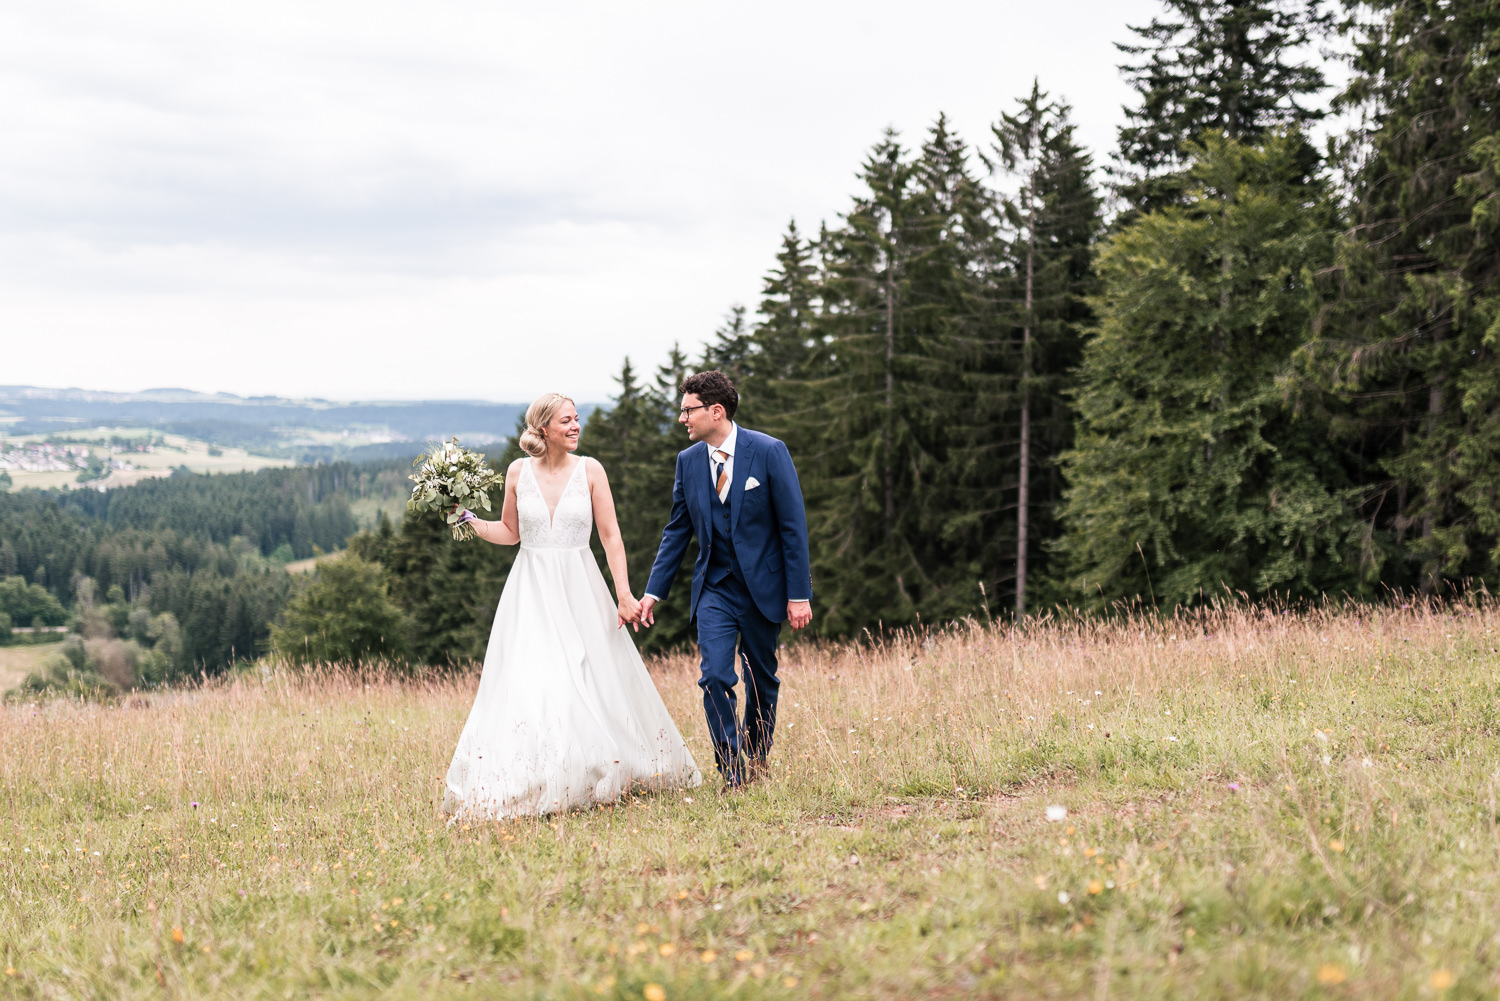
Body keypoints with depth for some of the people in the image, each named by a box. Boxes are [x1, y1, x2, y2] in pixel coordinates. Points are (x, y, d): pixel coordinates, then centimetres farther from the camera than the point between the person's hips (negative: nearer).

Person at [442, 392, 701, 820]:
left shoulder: (589, 470, -1)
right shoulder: (518, 472, 2)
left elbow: (611, 536, 0)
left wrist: (624, 593, -6)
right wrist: (468, 518, -1)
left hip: (580, 590, 0)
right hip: (531, 591, 0)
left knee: (593, 683, 1)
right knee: (526, 685, -9)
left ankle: (598, 777, 18)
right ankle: (530, 785, -6)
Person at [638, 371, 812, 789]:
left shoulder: (769, 452, -10)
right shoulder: (688, 461, 2)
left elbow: (793, 526, -9)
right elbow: (677, 531, 10)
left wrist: (799, 594, -11)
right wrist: (654, 591, 4)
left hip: (762, 587, -2)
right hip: (714, 590, 2)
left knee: (762, 681, 10)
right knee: (715, 677, -12)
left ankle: (757, 759, 31)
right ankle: (733, 774, -4)